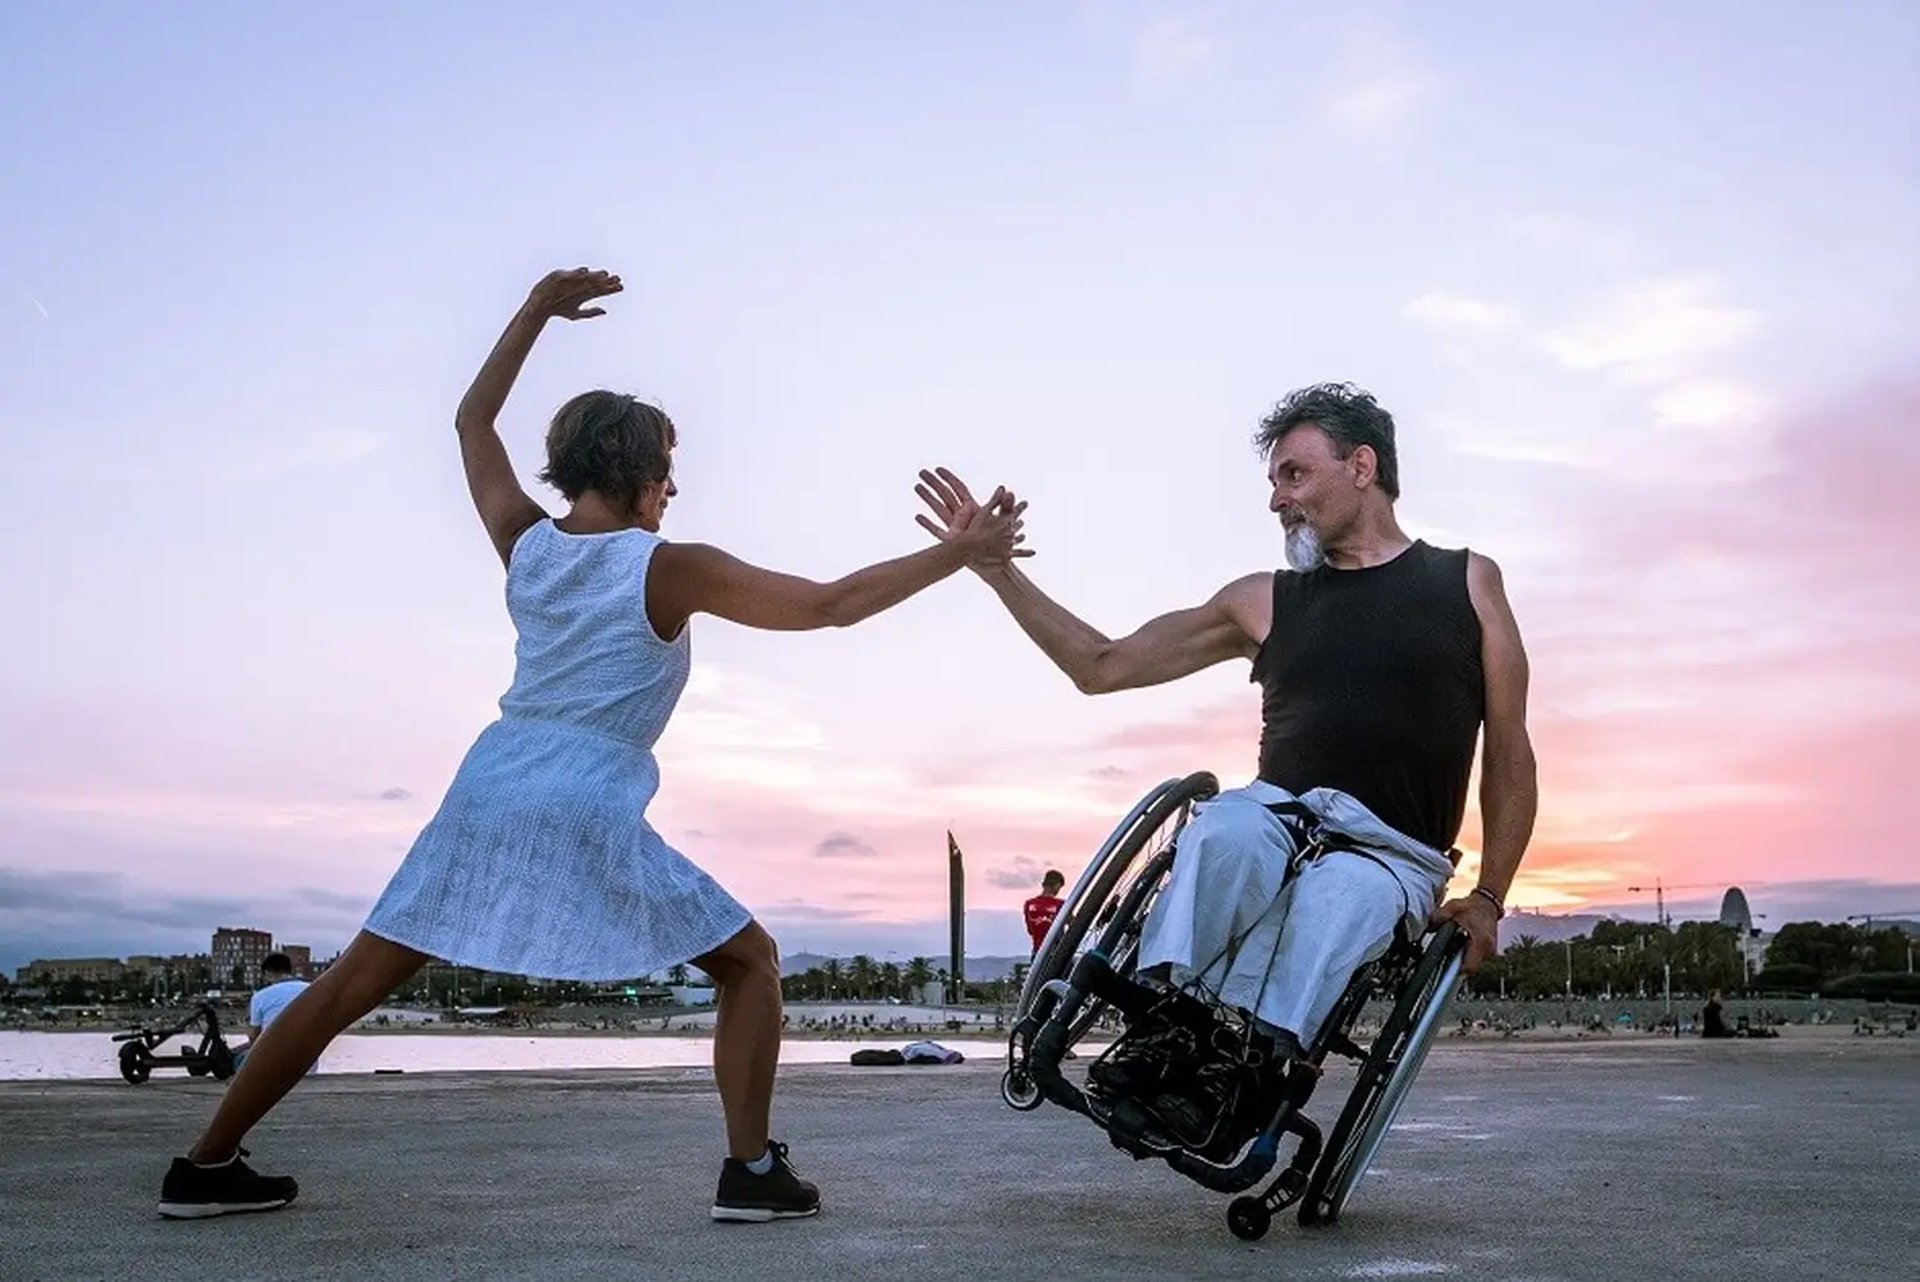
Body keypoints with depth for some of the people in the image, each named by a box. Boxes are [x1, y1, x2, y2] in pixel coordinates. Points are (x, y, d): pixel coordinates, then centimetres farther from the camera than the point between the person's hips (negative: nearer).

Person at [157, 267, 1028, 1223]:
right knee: (751, 961, 8)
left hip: (486, 797, 5)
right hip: (589, 818, -5)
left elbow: (473, 421, 25)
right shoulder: (669, 570, -5)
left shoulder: (526, 543, 9)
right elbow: (830, 605, -6)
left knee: (354, 983, 14)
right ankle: (752, 1170, -1)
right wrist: (955, 554, -1)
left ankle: (206, 1166, 18)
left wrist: (538, 310, 28)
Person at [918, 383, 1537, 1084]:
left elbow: (1509, 754, 13)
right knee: (1222, 830, -35)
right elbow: (1103, 667, 15)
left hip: (1393, 855, -1)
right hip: (1277, 818, 2)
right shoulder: (1264, 600, 15)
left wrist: (1487, 897, 4)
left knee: (1332, 895, -37)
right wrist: (998, 570, 7)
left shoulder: (1468, 582, 11)